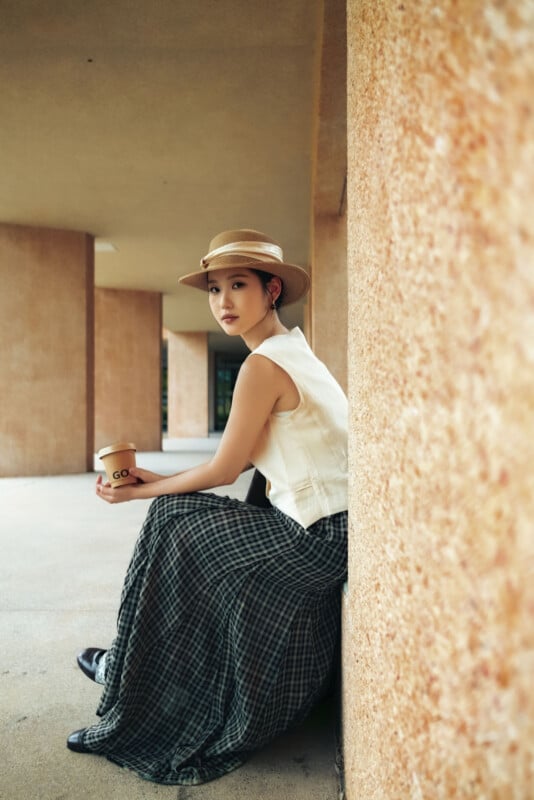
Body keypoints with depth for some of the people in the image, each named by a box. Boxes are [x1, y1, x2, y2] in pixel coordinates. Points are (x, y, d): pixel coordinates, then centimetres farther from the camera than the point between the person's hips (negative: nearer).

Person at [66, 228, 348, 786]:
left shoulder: (263, 365, -19)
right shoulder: (293, 349, 11)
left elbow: (225, 470, -12)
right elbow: (247, 462, 12)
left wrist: (145, 491, 3)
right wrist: (161, 483, 10)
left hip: (313, 540, -9)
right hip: (326, 528, 9)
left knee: (174, 526, 3)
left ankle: (133, 678, 27)